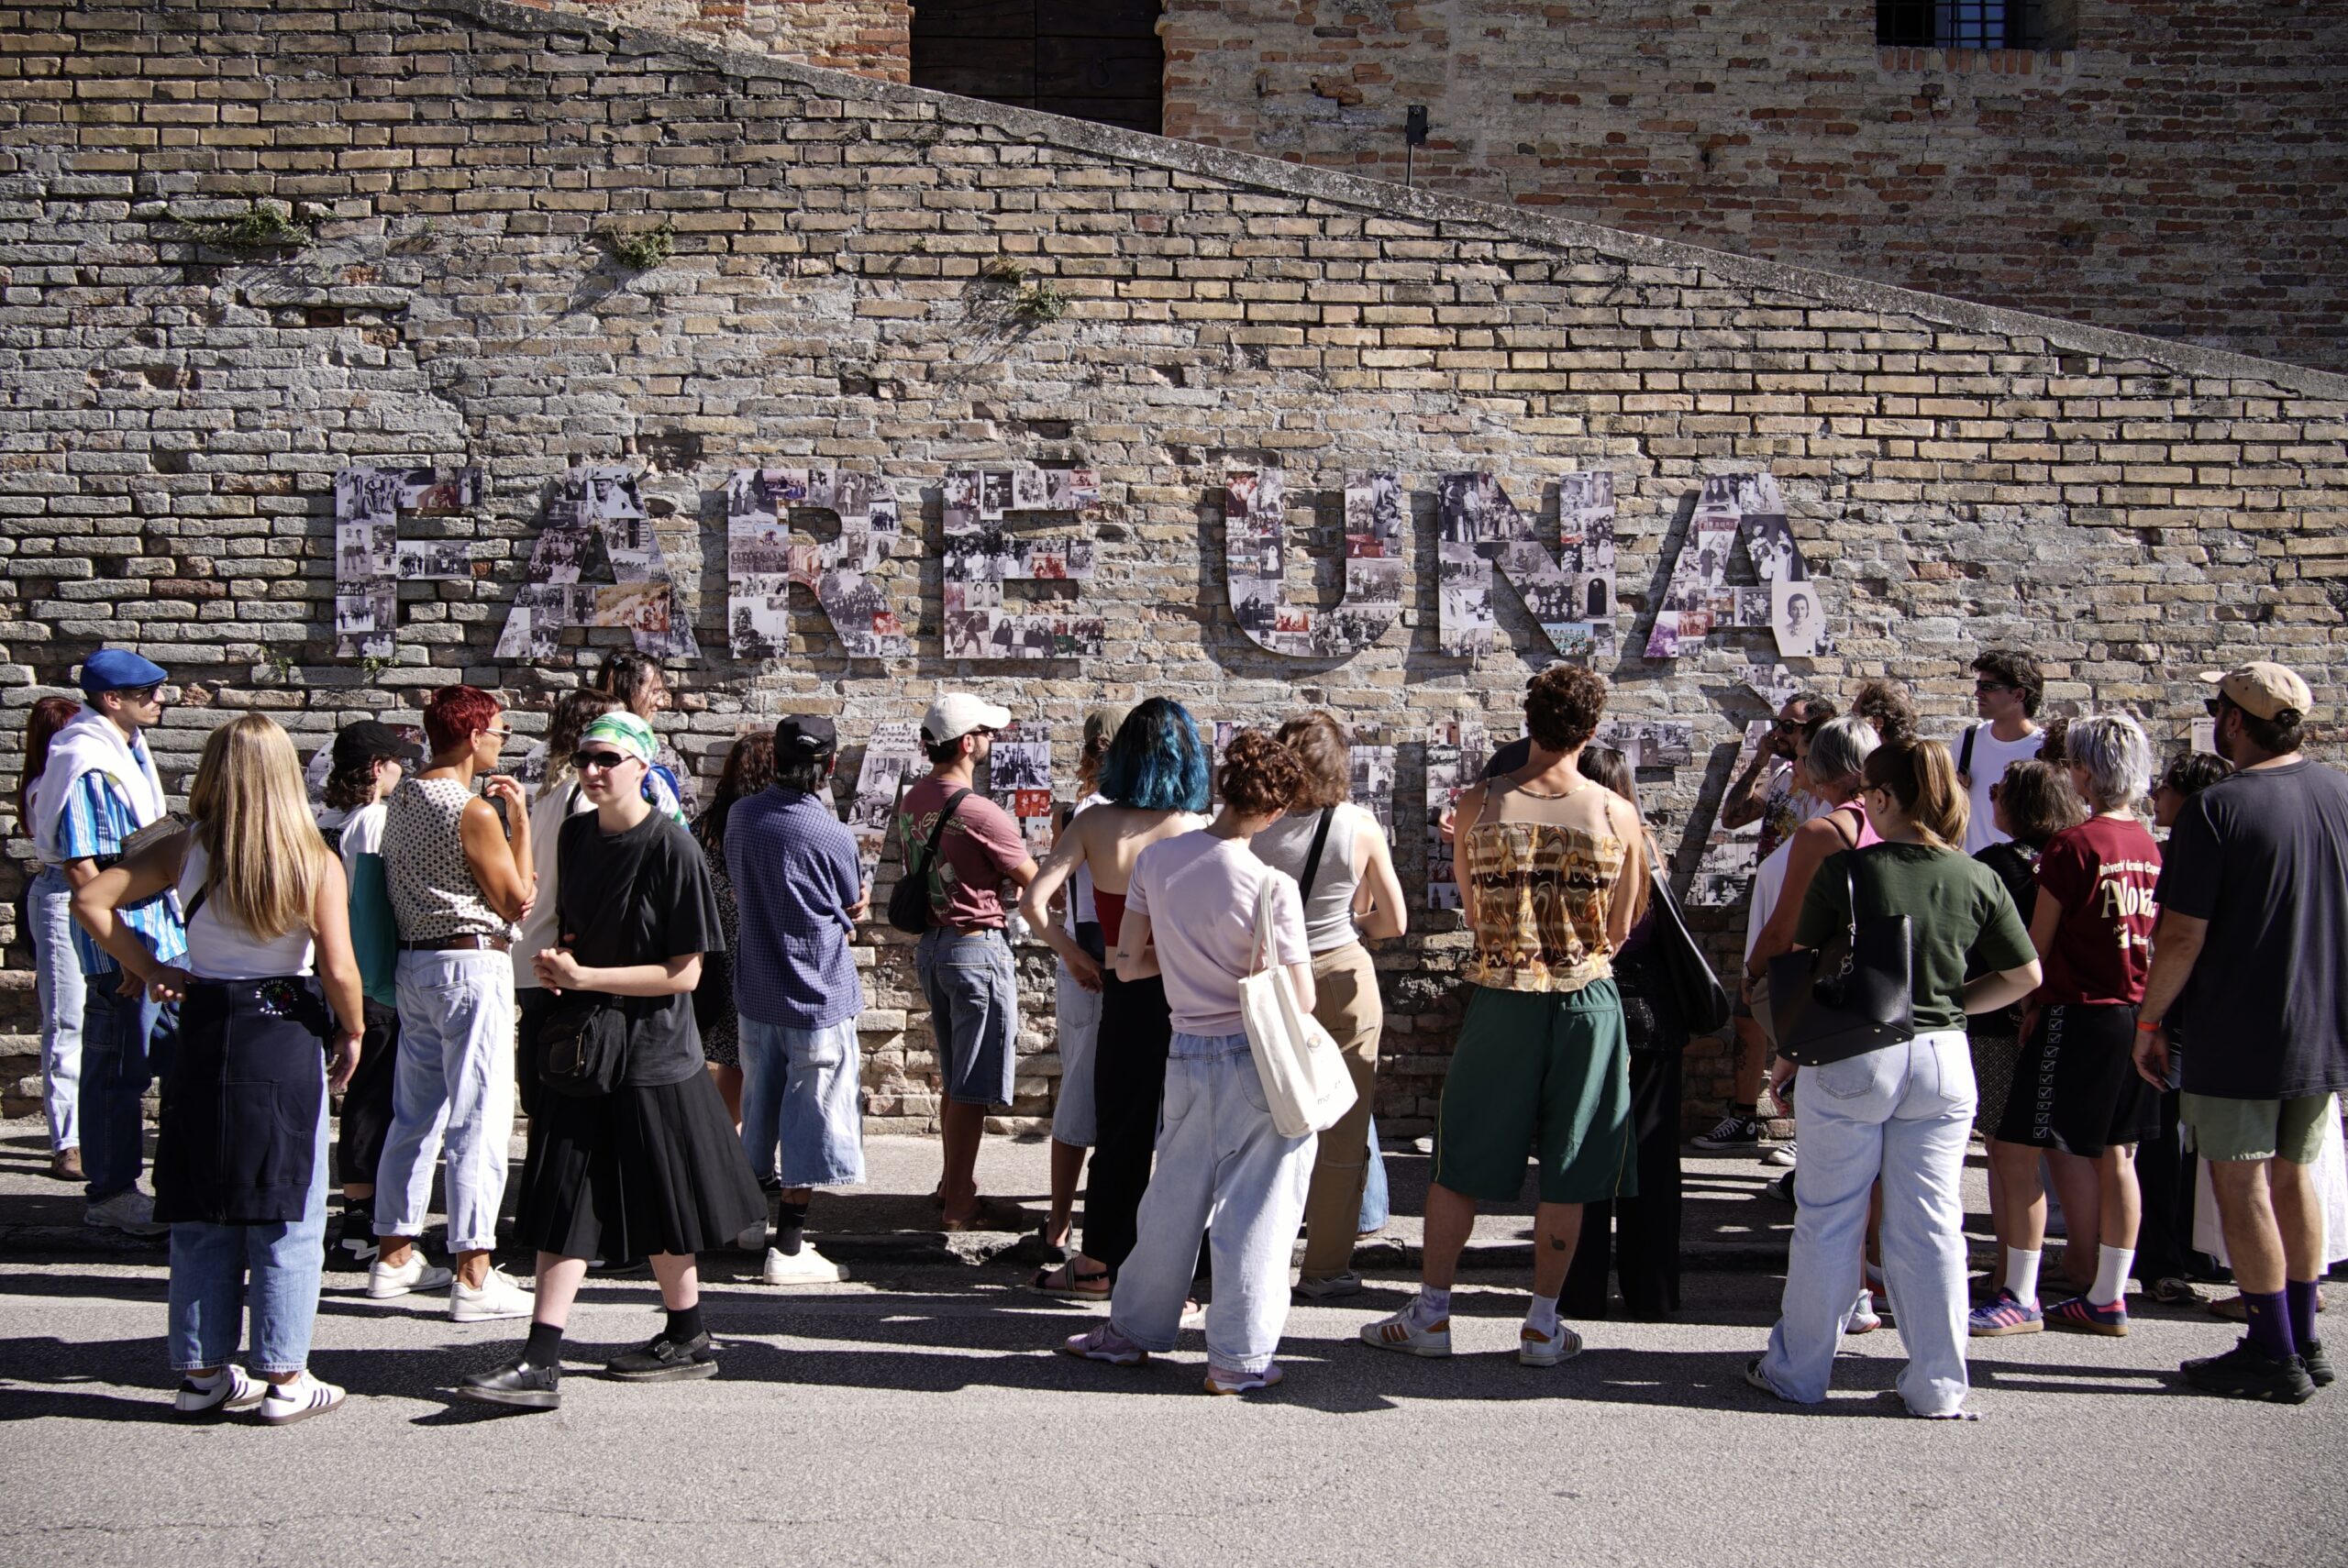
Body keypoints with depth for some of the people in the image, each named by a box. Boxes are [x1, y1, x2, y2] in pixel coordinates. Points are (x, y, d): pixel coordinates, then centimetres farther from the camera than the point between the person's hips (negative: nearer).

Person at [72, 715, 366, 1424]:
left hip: (203, 1032, 3)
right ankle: (285, 1380, 7)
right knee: (287, 1218, 4)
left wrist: (150, 970, 3)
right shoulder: (316, 864, -9)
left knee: (201, 1214, 12)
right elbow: (338, 972, -13)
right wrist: (352, 1033, 4)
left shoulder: (186, 852, -1)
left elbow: (90, 900, -4)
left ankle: (202, 1372, 18)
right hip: (286, 1038, -3)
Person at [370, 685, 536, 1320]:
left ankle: (394, 1256, 24)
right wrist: (518, 820, -5)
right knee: (479, 1122, -6)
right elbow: (515, 900, -10)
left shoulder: (401, 798, 10)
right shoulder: (474, 811, -16)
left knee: (415, 1114, 16)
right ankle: (473, 1277, -5)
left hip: (414, 960, 9)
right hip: (472, 964, -9)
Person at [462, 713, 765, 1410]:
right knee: (564, 1205, 3)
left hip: (652, 1053, -6)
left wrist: (586, 977, -18)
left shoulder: (671, 848, -14)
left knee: (661, 1217, 7)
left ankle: (688, 1340, 24)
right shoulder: (575, 835, 7)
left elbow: (684, 973, -14)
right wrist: (556, 961, -1)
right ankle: (540, 1364, 7)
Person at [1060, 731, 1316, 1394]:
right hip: (1260, 1060, -4)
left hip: (1188, 1056, 4)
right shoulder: (1271, 885, -17)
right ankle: (1238, 1357, 11)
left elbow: (1127, 963, 4)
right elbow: (1301, 998, -13)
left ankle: (1134, 1328, 29)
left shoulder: (1156, 858, -4)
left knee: (1174, 1196, 18)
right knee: (1254, 1208, 5)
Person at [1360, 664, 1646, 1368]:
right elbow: (1620, 932, 2)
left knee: (1460, 1163, 11)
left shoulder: (1480, 803, -6)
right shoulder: (1618, 815, -5)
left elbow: (1471, 912, 1)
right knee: (1565, 1173, 10)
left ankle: (1431, 1312, 17)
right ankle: (1543, 1324, 16)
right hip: (1587, 1002, 0)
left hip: (1501, 1000, 0)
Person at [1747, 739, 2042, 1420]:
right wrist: (1951, 1004, 13)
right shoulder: (1976, 880, -1)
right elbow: (2025, 975, 2)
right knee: (1931, 1225, 9)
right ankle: (1938, 1385, 14)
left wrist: (1786, 1055, 7)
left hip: (1851, 1054, -3)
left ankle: (1798, 1369, 18)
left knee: (1827, 1220, 8)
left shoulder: (1843, 870, -10)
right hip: (1942, 1060, 3)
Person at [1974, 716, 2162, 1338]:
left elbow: (2039, 944, -7)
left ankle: (2020, 1299, -1)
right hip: (2138, 1013, 8)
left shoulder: (2072, 844, -14)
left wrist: (2032, 1010, 6)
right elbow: (2156, 939, 14)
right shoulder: (2150, 847, 7)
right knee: (2115, 1157, 12)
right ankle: (2107, 1298, 18)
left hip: (2080, 1014, -8)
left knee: (2016, 1149, -3)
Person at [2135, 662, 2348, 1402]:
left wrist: (2149, 1020, -5)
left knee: (2242, 1185, 3)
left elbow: (2183, 935, -17)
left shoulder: (2218, 808, -16)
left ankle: (2275, 1355, 6)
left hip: (2237, 1033, -6)